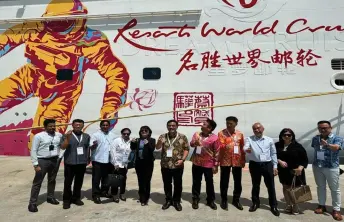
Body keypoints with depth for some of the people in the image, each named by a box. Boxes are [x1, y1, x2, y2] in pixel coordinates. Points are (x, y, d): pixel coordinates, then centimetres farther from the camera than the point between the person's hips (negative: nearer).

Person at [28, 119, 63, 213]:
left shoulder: (59, 135, 1)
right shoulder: (38, 136, -11)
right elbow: (33, 151, -10)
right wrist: (36, 164, -13)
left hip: (55, 160, 5)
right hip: (42, 160, -4)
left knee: (52, 180, 19)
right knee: (37, 182, 2)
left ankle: (50, 197, 37)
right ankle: (32, 203, 12)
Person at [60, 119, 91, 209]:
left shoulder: (86, 136, 8)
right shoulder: (67, 135, -2)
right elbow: (63, 147, -12)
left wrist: (88, 159, 15)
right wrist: (67, 138, -25)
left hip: (82, 163, 3)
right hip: (70, 162, -3)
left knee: (79, 181, 11)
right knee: (68, 182, 3)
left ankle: (76, 198, 24)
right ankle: (67, 200, 15)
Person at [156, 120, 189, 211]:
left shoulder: (182, 137, -4)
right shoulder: (162, 136, 1)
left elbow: (186, 149, -2)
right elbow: (157, 148, -6)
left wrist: (182, 159, -14)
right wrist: (159, 142, -28)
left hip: (178, 165, -1)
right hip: (165, 165, 2)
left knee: (178, 184, 9)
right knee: (167, 184, 13)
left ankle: (177, 201, 26)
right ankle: (168, 200, 30)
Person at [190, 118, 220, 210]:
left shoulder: (214, 138, -12)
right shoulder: (196, 134, 1)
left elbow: (216, 153, -9)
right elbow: (191, 144, 10)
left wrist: (215, 165, -9)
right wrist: (194, 143, -14)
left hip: (208, 164, -3)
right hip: (196, 163, 3)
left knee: (209, 183, 11)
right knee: (196, 182, 13)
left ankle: (211, 201, 27)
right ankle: (195, 200, 27)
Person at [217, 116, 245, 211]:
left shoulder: (240, 134, 6)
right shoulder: (221, 133, -3)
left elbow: (242, 148, 11)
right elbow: (220, 146, -12)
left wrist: (243, 160, 10)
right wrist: (225, 146, -34)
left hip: (237, 161, 3)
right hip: (225, 161, -2)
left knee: (238, 182, 10)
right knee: (224, 182, 5)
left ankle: (236, 200, 26)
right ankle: (224, 200, 19)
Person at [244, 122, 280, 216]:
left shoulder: (269, 140, 4)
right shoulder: (249, 139, 0)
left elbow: (273, 154, 9)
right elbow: (245, 147, -19)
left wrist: (275, 166, 5)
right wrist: (247, 149, -43)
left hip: (267, 165, 1)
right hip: (254, 165, 0)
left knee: (271, 186, 6)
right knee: (255, 185, 13)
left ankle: (273, 206, 20)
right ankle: (255, 203, 30)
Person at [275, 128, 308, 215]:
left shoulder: (297, 146, -9)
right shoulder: (277, 145, 0)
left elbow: (305, 159, -8)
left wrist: (301, 167, -24)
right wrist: (279, 161, -15)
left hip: (295, 171, -3)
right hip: (283, 171, 3)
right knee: (285, 187, 12)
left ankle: (296, 206, 20)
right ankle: (288, 205, 28)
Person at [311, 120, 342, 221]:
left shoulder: (337, 138, -11)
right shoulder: (315, 139, 2)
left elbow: (336, 148, -31)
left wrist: (327, 145, -51)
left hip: (332, 167, -4)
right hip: (317, 166, 4)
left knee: (335, 189, 5)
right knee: (320, 186, 15)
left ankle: (336, 209, 13)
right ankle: (322, 205, 28)